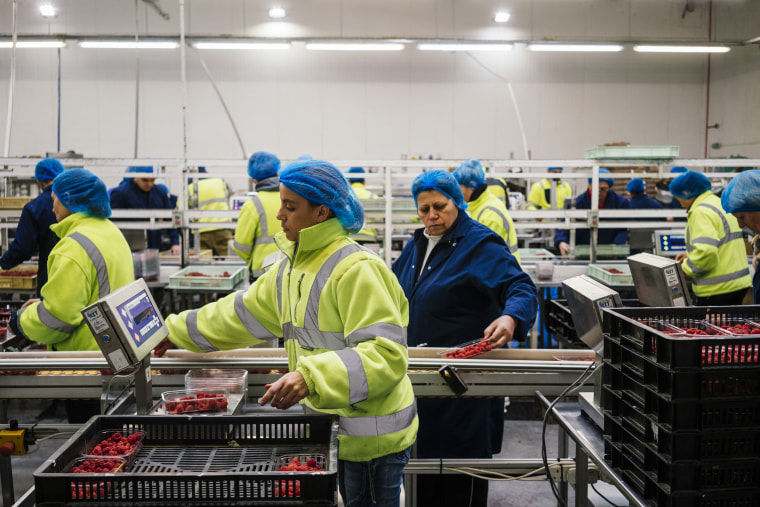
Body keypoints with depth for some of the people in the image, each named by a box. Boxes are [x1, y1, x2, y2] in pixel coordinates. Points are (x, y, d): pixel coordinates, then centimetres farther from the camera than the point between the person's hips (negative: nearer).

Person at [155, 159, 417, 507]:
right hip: (333, 428, 8)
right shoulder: (293, 266, 10)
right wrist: (175, 331, 28)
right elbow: (243, 312, 22)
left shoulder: (357, 270, -19)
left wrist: (311, 378, -35)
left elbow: (386, 354, -26)